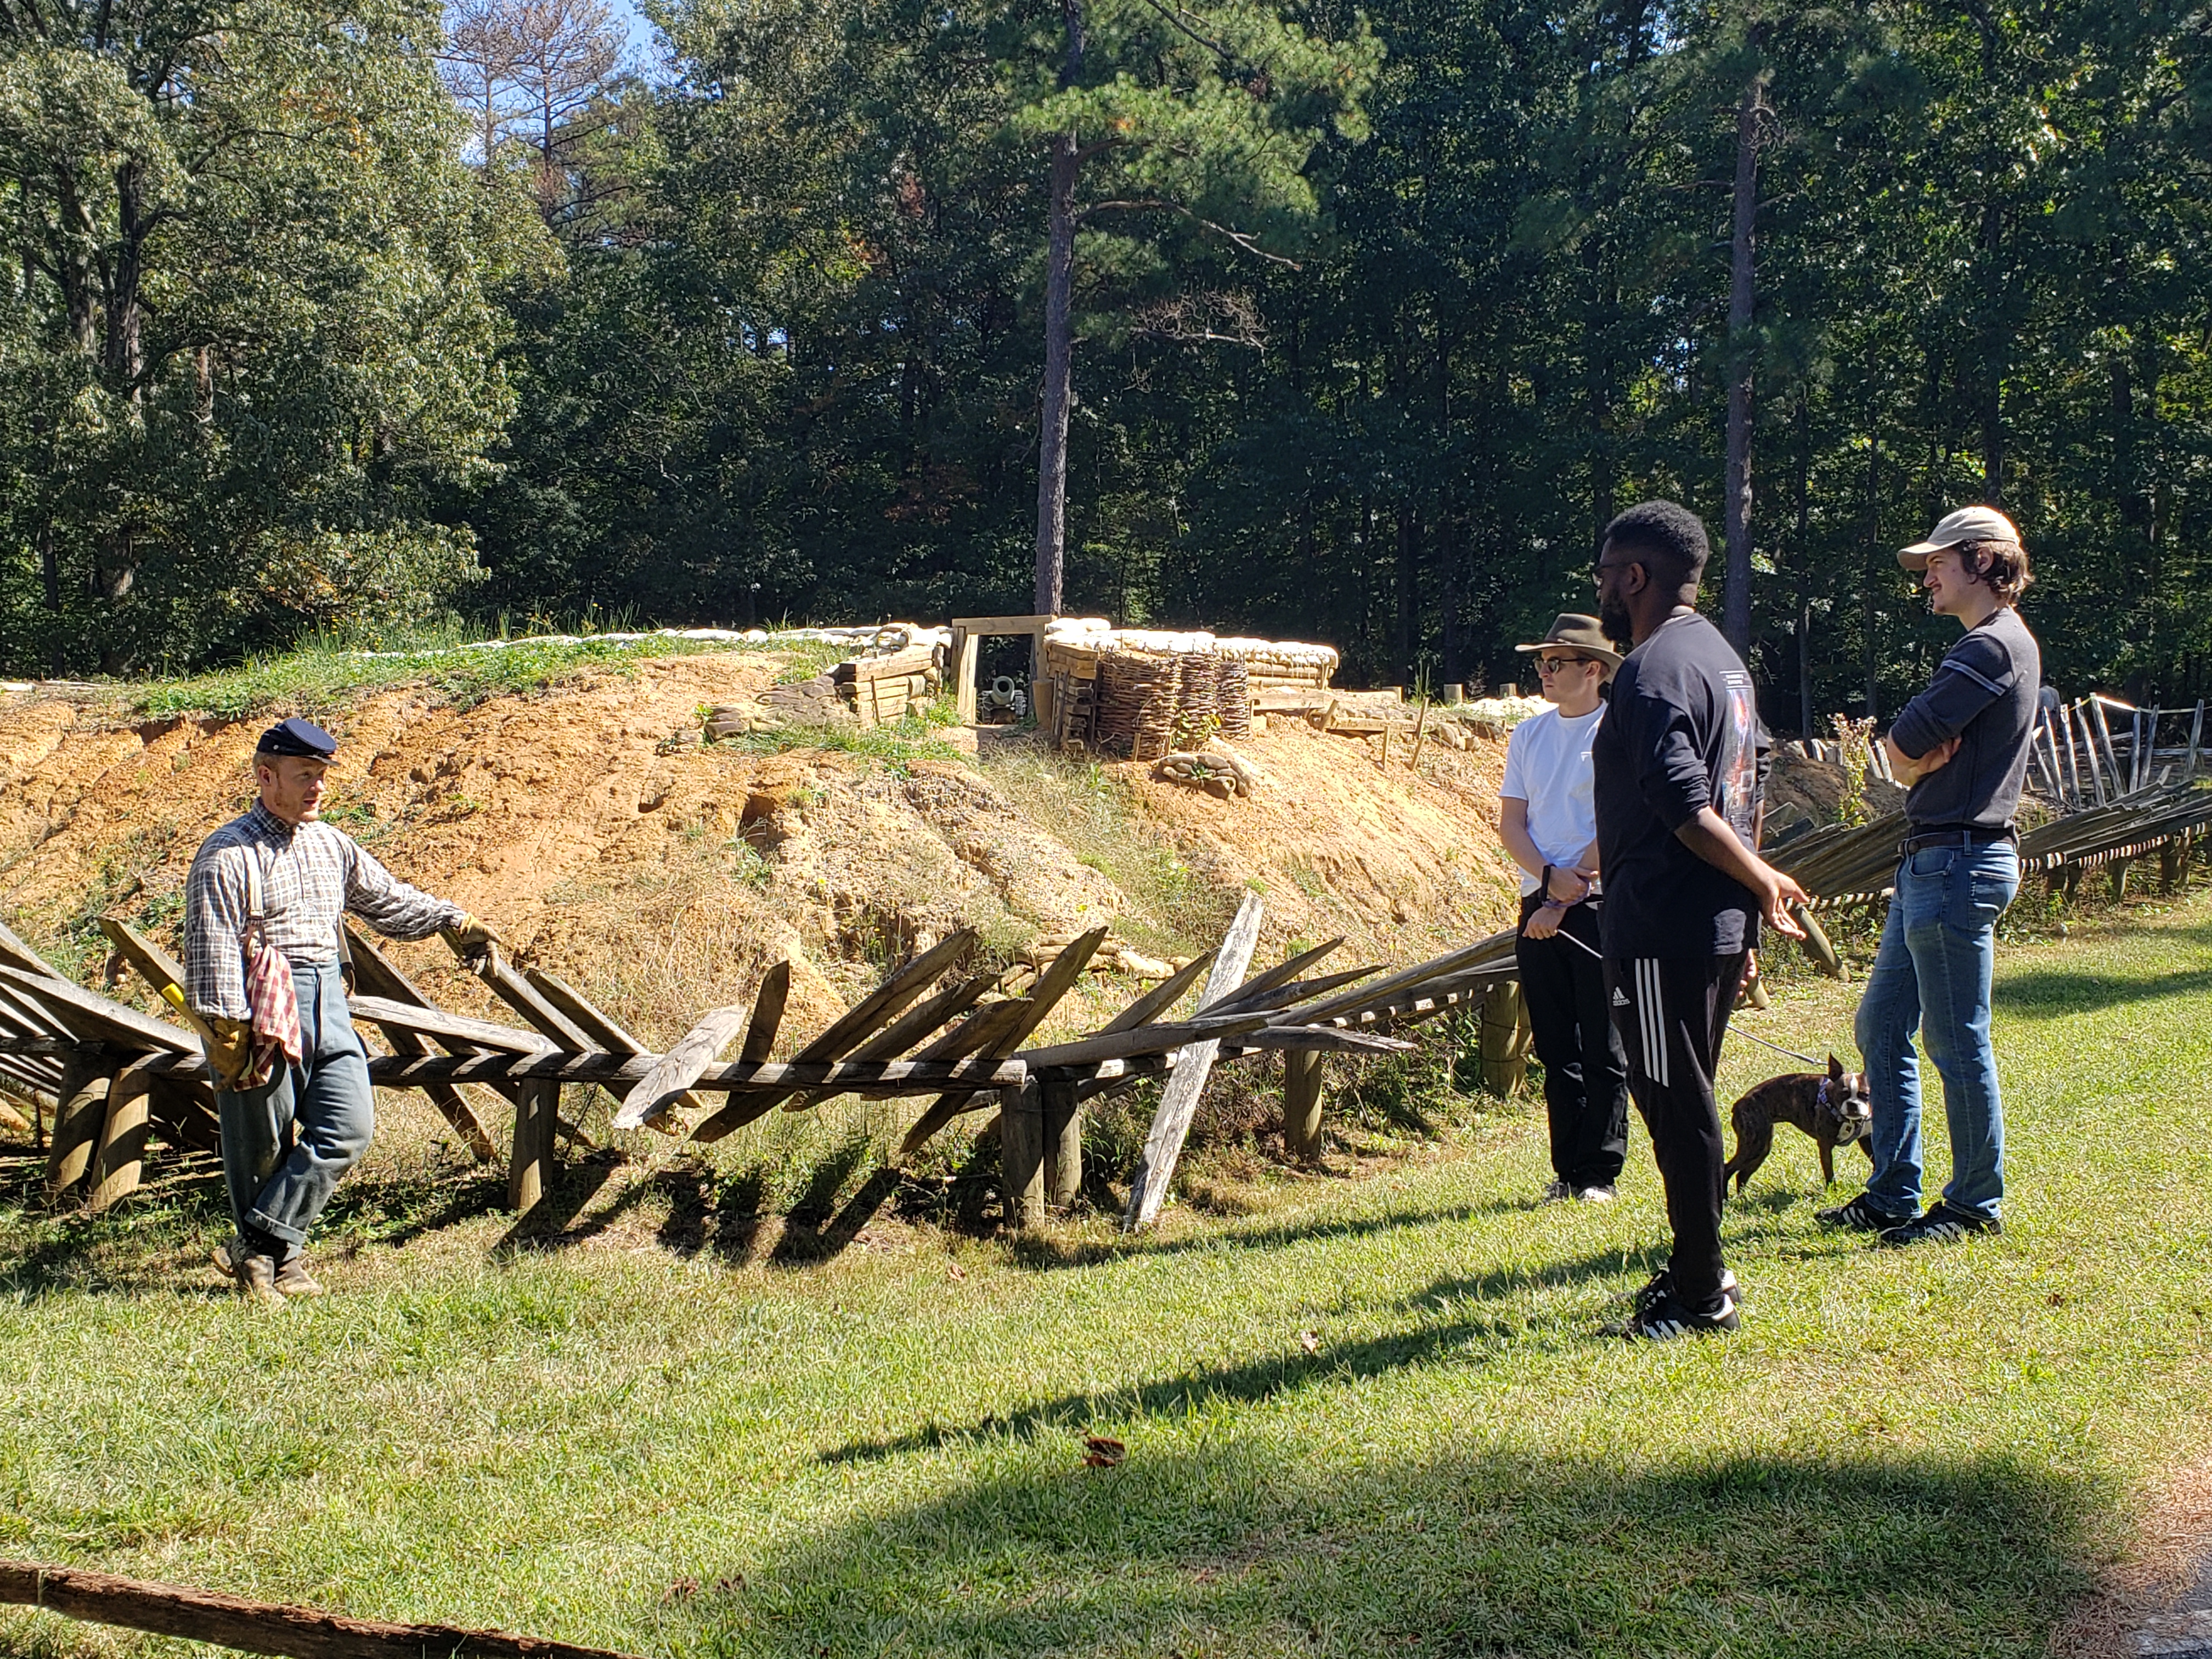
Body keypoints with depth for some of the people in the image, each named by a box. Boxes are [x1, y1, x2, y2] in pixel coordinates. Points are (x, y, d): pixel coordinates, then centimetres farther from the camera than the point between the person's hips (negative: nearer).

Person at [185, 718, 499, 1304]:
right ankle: (281, 1258, 13)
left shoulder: (332, 845, 14)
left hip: (326, 998, 7)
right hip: (261, 1005, -7)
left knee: (349, 1125, -5)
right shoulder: (229, 855, -8)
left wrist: (455, 921, 29)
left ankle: (258, 1246, -2)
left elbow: (386, 899, 29)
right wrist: (229, 1032, -19)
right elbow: (213, 950, -14)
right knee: (263, 1146, 0)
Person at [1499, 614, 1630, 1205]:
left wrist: (1564, 900, -12)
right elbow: (1510, 822, 9)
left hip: (1599, 906, -5)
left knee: (1602, 1048, -2)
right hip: (1540, 905, 5)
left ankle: (1600, 1173, 3)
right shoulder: (1529, 734, 13)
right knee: (1555, 1048, 8)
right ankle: (1567, 1172, 14)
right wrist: (1550, 876, -9)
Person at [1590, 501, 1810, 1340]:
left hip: (1664, 930, -10)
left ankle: (1700, 1296, 5)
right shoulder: (1723, 657, 16)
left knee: (1677, 1108, -2)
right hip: (1721, 925, 10)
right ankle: (1698, 1270, 26)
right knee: (1686, 1104, 18)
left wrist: (1763, 883, -16)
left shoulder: (1652, 671, -16)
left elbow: (1687, 809, -24)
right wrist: (1757, 887, 21)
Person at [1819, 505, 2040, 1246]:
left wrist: (1918, 758, 3)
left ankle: (1976, 1205, 7)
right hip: (1932, 860, 11)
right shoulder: (2000, 644, 19)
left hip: (1958, 863, -11)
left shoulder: (1994, 646, -15)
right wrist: (1929, 755, -7)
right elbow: (1909, 757, 14)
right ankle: (1892, 1196, 20)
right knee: (1881, 1024, 14)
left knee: (1958, 1042, -3)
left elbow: (1903, 746, -18)